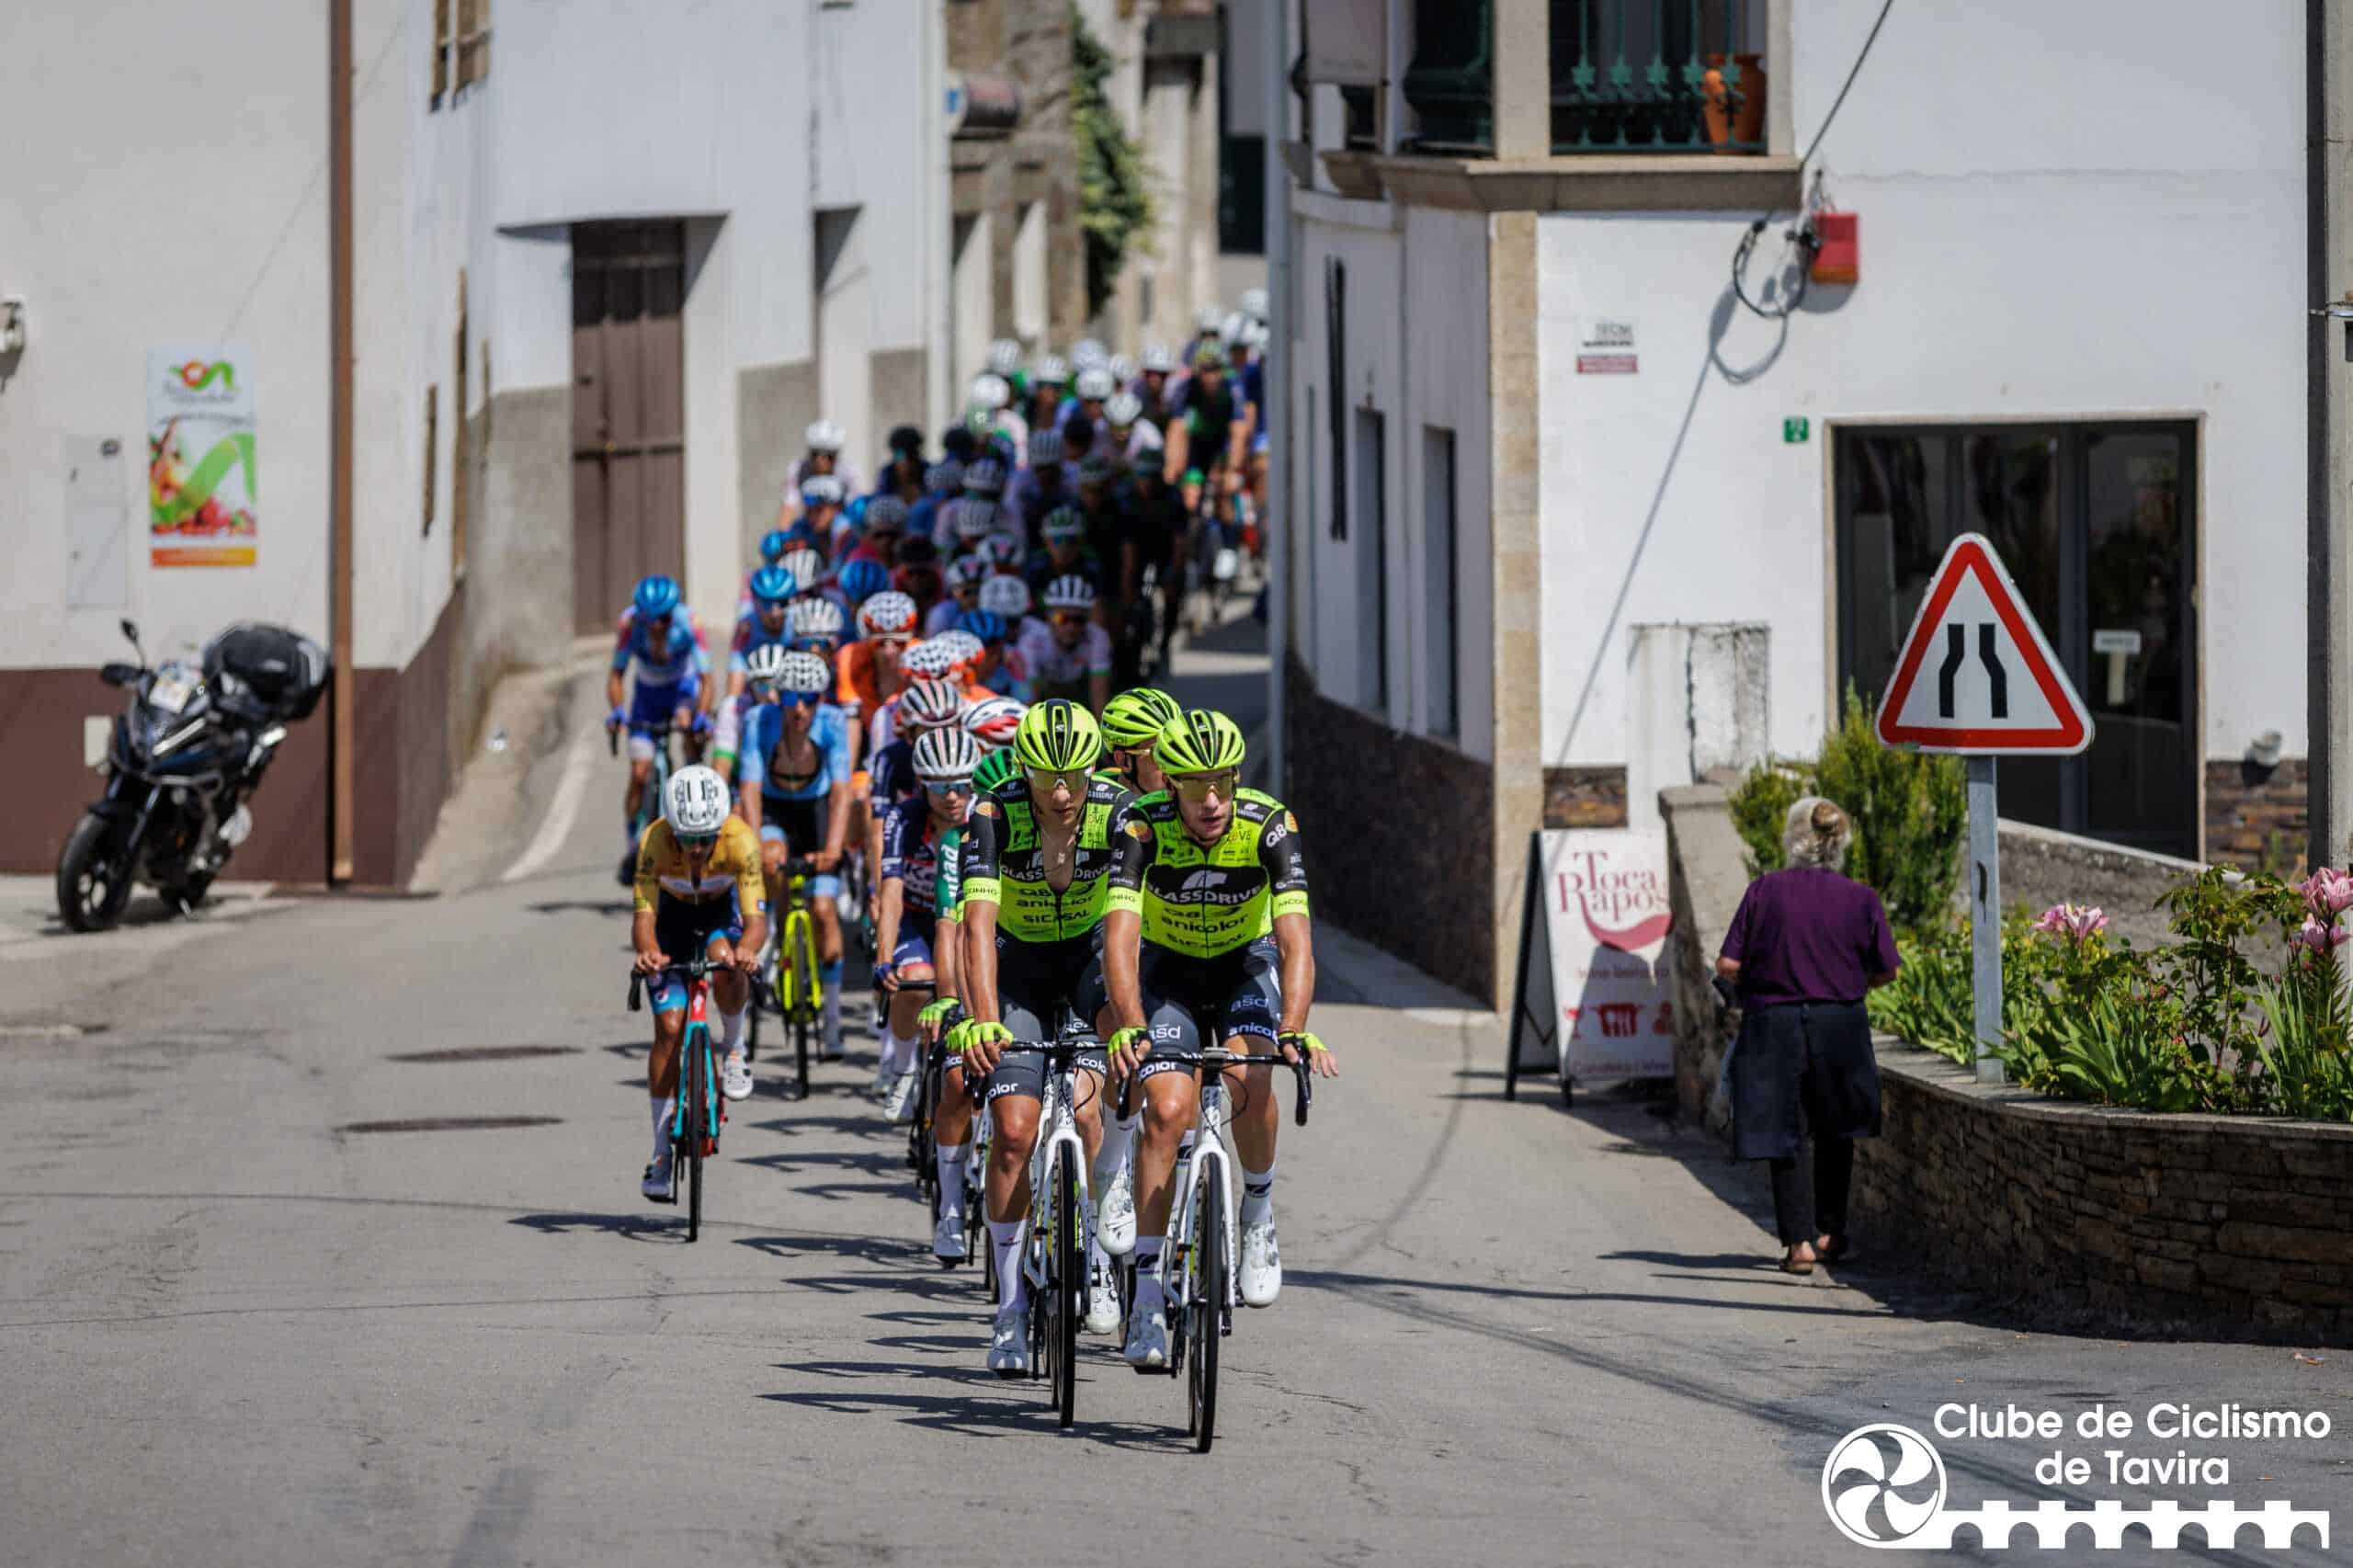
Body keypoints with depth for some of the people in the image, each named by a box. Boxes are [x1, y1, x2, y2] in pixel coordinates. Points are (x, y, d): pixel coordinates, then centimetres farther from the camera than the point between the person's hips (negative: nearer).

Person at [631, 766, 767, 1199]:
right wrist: (648, 951, -58)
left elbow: (756, 917, -39)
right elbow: (643, 916, -36)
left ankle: (734, 1048, -4)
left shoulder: (740, 840, -35)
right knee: (670, 1026, -11)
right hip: (674, 914, 0)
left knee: (727, 967, -36)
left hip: (722, 910, 0)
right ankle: (661, 1151, -3)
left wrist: (746, 950, -61)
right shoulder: (655, 842, -34)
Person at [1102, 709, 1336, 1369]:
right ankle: (1148, 1295, -14)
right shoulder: (1143, 830, -27)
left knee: (1248, 1078, -28)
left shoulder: (1269, 827, -27)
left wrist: (1294, 1032, -50)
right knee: (1167, 1109, -18)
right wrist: (1129, 1028, -52)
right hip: (1170, 969, 0)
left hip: (1247, 964, 0)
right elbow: (1120, 936, -36)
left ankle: (1258, 1210, 1)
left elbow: (1295, 941, -34)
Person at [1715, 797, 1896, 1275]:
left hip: (1773, 1025, -1)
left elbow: (1728, 965, -9)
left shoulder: (1764, 891, -7)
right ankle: (1829, 1232, 25)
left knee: (1784, 1139, 5)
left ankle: (1799, 1241, -3)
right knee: (1835, 1134, 20)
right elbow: (1886, 971, -1)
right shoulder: (1861, 899, -4)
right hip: (1840, 1028, 2)